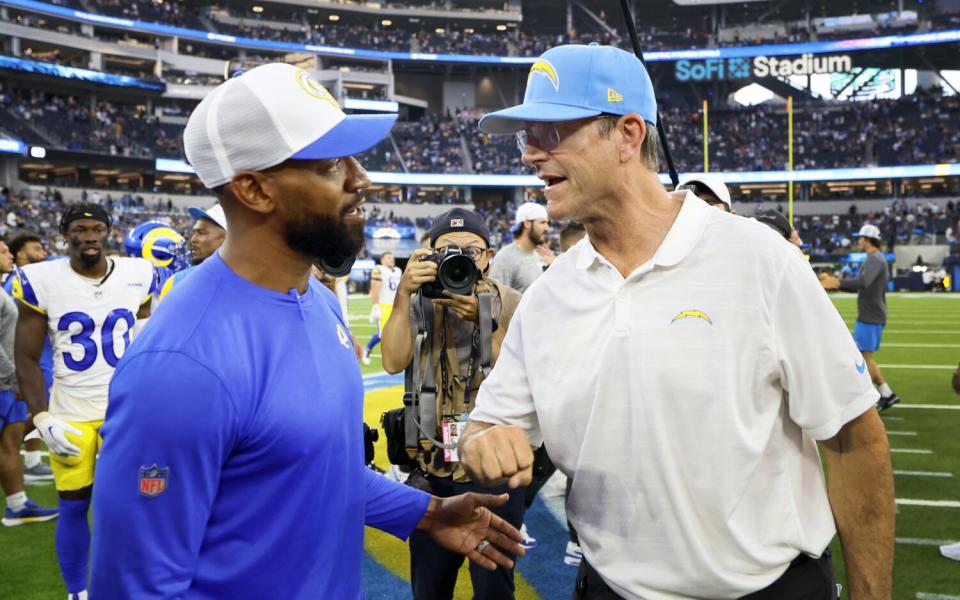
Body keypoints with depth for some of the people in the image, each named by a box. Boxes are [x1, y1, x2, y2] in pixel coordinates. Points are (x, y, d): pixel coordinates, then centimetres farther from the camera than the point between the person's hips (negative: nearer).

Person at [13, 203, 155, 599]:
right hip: (69, 415, -1)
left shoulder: (138, 276, -1)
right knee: (74, 506, 8)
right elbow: (26, 359, -2)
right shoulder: (41, 281, -6)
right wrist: (42, 418, -11)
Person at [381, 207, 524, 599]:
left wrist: (484, 319, -24)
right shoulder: (420, 302, 2)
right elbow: (393, 362, -15)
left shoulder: (511, 305, -2)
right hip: (432, 469, 2)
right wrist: (404, 294, -23)